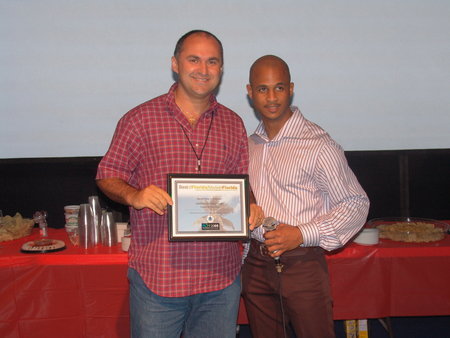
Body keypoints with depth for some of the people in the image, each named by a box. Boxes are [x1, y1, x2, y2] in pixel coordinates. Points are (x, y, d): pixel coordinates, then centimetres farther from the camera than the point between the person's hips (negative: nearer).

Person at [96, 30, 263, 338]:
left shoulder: (233, 124, 10)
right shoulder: (141, 118, -2)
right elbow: (108, 175, 1)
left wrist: (251, 208, -4)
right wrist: (134, 195, -19)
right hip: (157, 274, -3)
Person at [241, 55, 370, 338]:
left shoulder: (318, 145, -12)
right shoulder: (250, 144, 8)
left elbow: (356, 204, -9)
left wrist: (303, 234, -18)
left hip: (301, 264, -5)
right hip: (256, 265, 5)